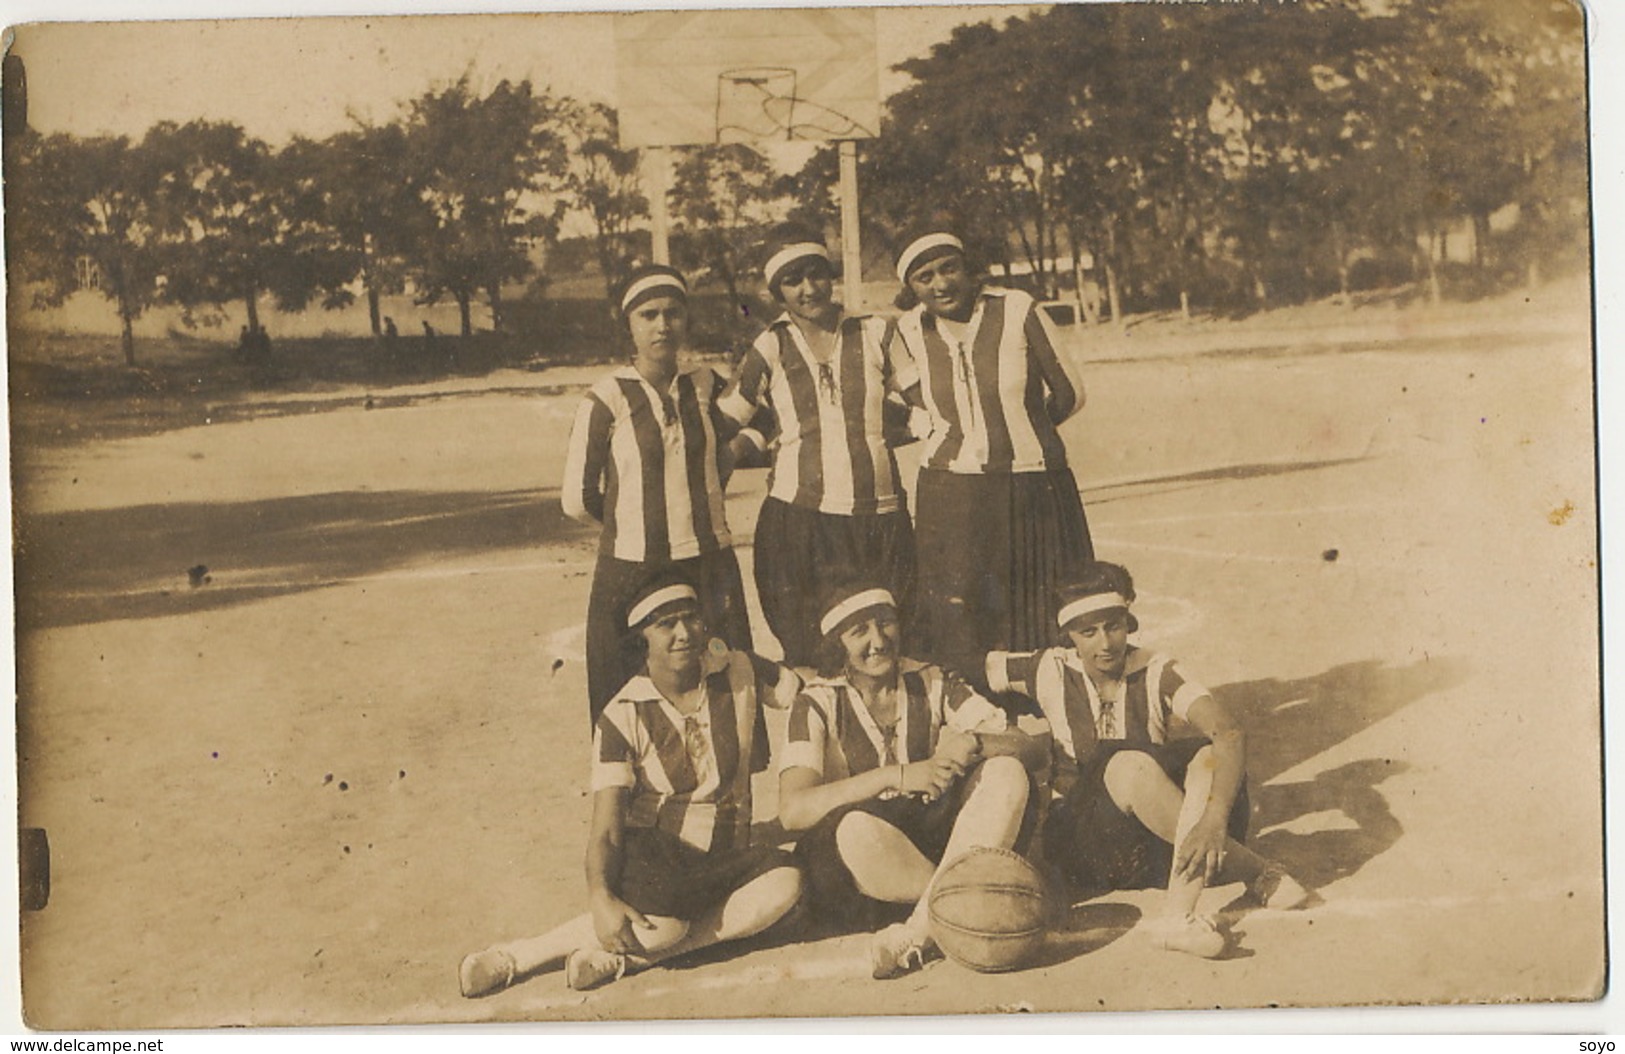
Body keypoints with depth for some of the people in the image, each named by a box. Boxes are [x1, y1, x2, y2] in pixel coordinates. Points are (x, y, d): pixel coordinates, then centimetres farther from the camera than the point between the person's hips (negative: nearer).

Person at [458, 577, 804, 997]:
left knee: (784, 881, -30)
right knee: (661, 925, -36)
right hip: (650, 852, -3)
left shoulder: (740, 674, 3)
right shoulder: (623, 718, -6)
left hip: (723, 859, 4)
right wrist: (601, 898, -29)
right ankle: (517, 955, -16)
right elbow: (606, 824, -12)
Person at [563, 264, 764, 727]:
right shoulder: (607, 400, -7)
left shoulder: (705, 386, 4)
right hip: (632, 570, -3)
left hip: (709, 565, 3)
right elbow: (578, 501, -2)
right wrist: (635, 519, 10)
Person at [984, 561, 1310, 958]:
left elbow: (1231, 733, -23)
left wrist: (1214, 819, -41)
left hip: (1155, 843, 1)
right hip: (1084, 846, -1)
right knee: (1131, 765, -35)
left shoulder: (1157, 674, -6)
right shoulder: (1051, 673, -3)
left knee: (1211, 757, -30)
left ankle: (1178, 914, -43)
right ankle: (1259, 874, -29)